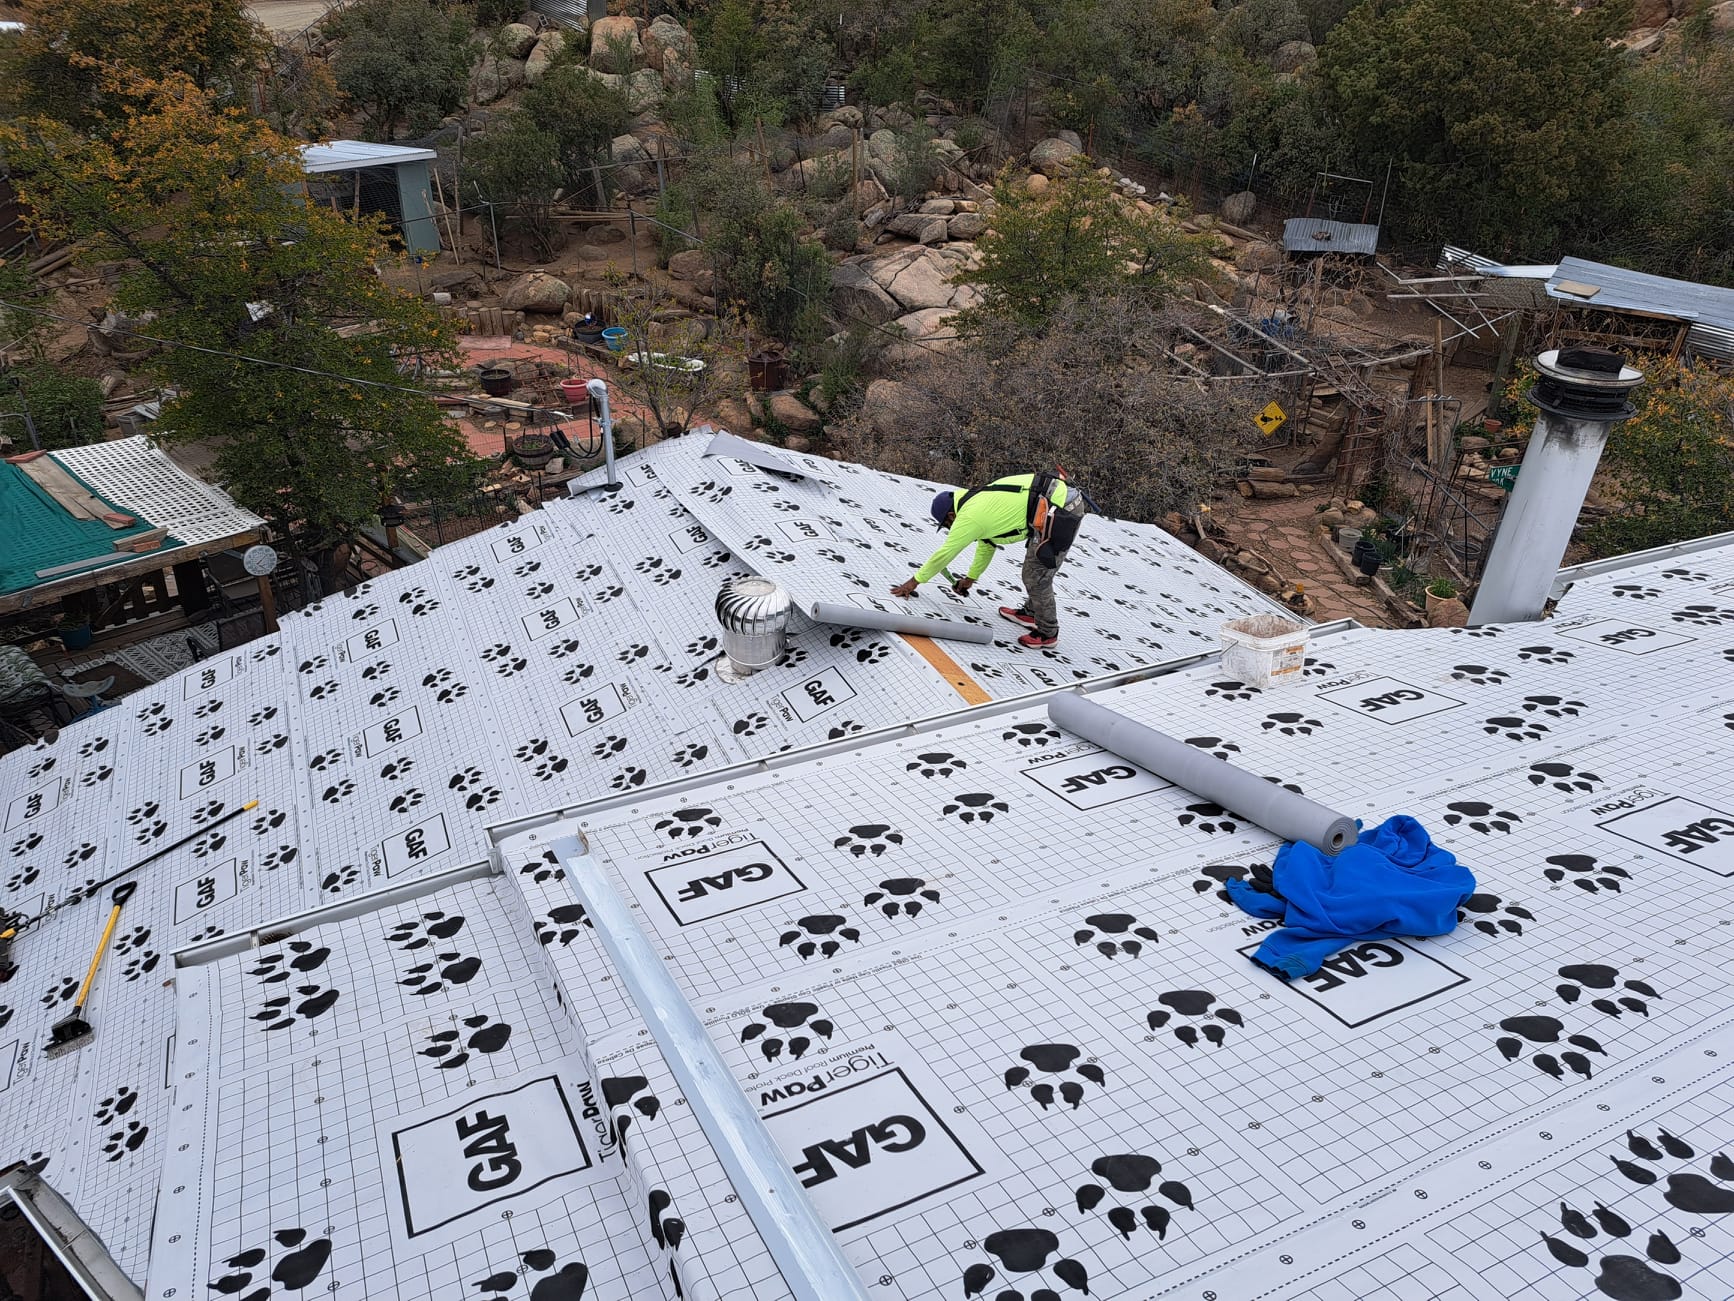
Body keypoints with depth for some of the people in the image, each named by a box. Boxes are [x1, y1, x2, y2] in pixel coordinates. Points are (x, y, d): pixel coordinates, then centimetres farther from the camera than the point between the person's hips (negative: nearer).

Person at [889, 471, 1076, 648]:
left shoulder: (968, 517, -7)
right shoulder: (980, 501, 20)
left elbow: (943, 554, 1)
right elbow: (986, 544, 34)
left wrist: (915, 581, 12)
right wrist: (971, 577, 43)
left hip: (1056, 516, -10)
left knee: (1037, 579, 0)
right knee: (1035, 569, 24)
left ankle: (1047, 633, 13)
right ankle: (1031, 612, 39)